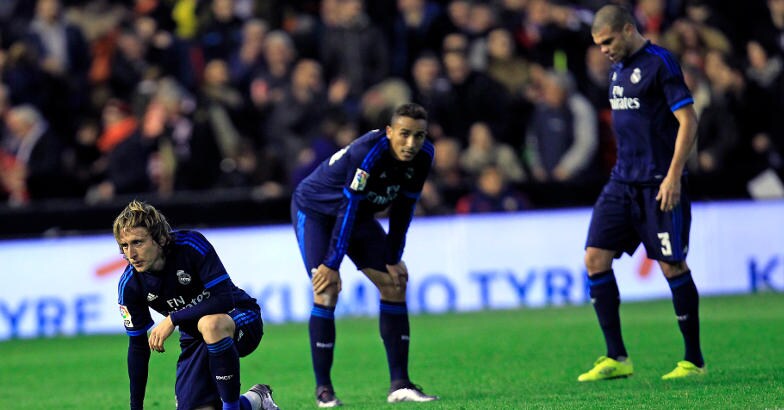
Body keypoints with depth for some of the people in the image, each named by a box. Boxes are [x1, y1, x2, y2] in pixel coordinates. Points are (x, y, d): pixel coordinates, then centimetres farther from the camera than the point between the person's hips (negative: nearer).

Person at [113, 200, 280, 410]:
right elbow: (138, 346, -2)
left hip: (241, 318, -5)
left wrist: (172, 319, -32)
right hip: (195, 340, 5)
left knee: (210, 324, -42)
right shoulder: (129, 284, -12)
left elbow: (224, 299, -31)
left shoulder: (192, 245, -26)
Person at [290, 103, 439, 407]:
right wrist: (331, 265, -29)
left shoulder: (422, 156, -16)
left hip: (359, 216, 7)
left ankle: (399, 384, 1)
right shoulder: (367, 153, -36)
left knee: (394, 285, -2)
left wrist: (393, 259, -3)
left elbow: (403, 209, -4)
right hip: (314, 209, -7)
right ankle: (323, 387, -12)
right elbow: (348, 209, -32)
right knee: (327, 289, -20)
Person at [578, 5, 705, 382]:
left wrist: (673, 176, -19)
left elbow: (688, 120, -14)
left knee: (672, 266, -2)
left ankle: (694, 361, 9)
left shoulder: (659, 63, -10)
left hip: (659, 184, -8)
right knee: (595, 258, -2)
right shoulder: (618, 69, 15)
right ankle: (617, 358, 3)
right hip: (622, 182, 8)